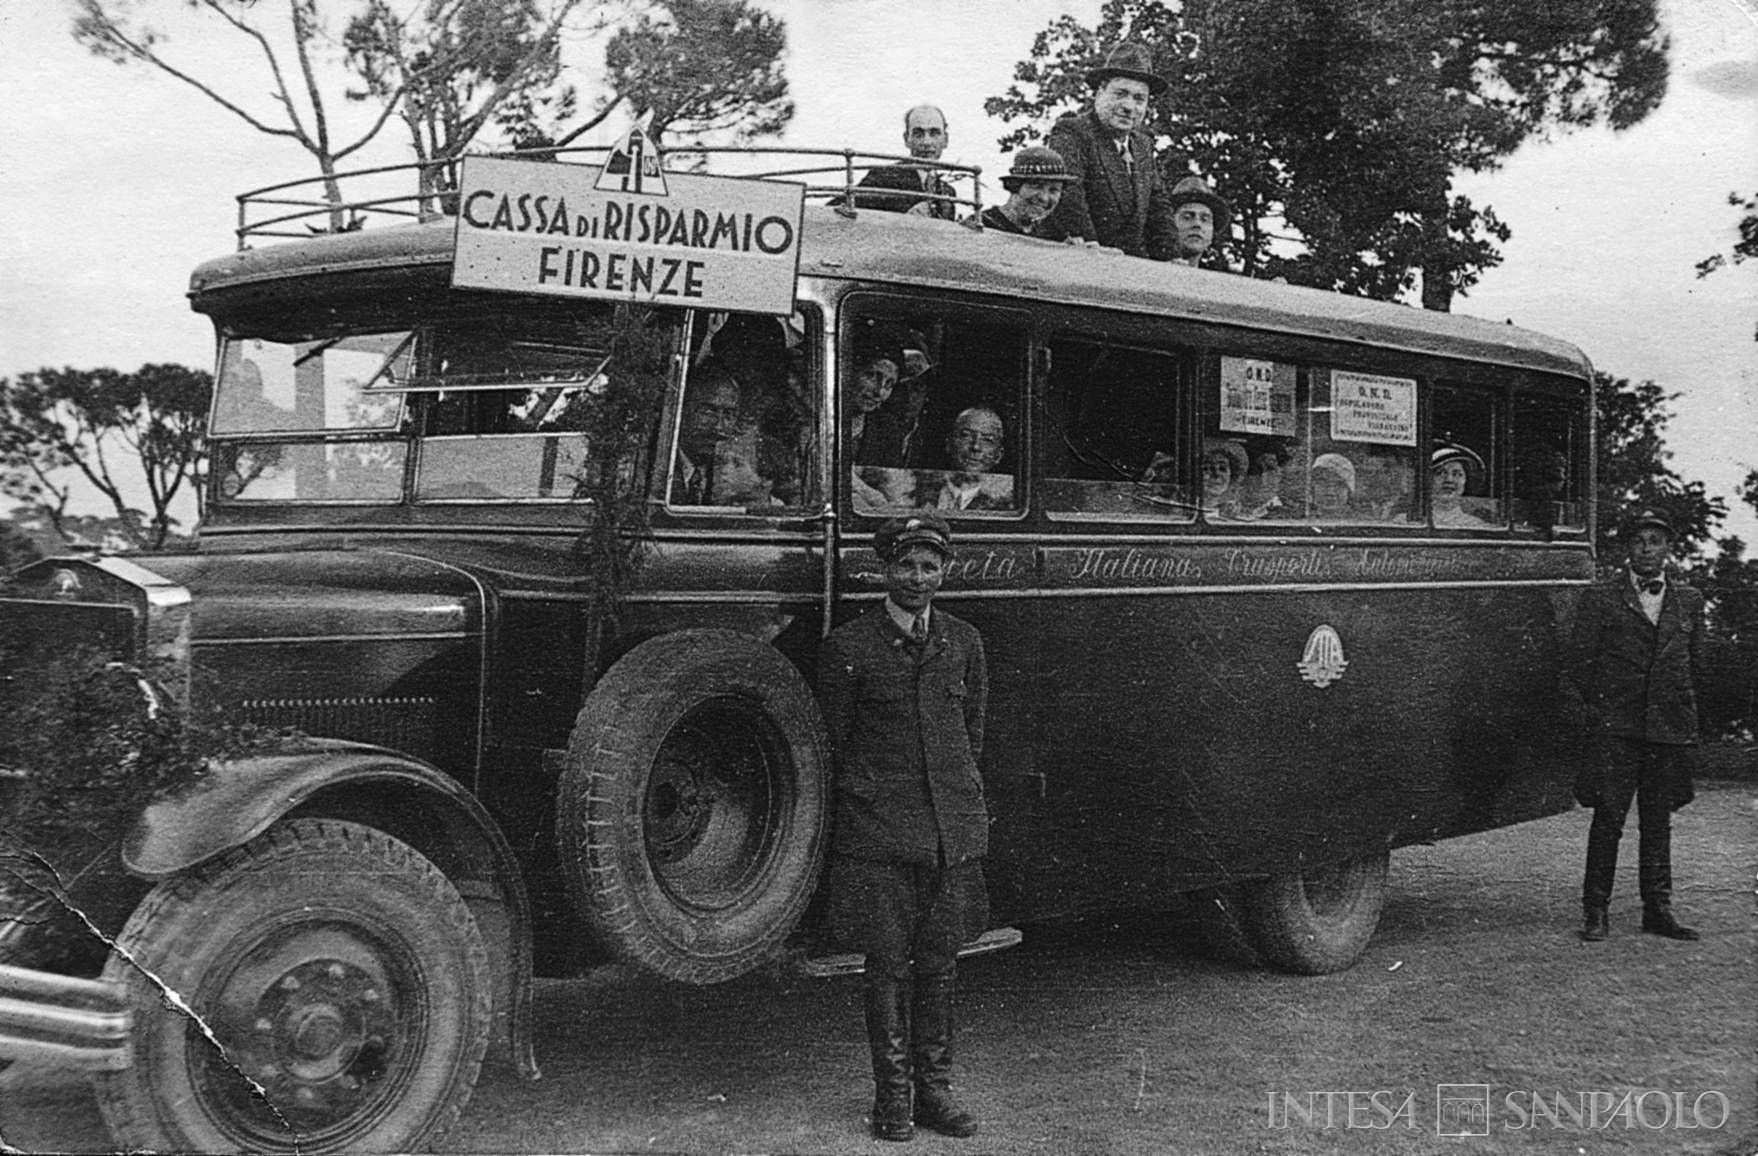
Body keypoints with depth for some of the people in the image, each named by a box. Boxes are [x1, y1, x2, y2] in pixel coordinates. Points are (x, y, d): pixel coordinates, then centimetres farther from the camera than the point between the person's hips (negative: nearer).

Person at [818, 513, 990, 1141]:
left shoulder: (964, 642, 9)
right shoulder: (848, 647, -3)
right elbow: (834, 743, 3)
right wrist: (867, 799, 3)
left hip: (953, 830, 3)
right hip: (877, 834, -3)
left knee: (938, 964, 8)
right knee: (888, 965, 1)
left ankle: (933, 1087, 19)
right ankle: (892, 1092, 12)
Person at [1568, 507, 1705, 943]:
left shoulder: (1688, 601, 12)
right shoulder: (1599, 599, 1)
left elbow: (1693, 662, 17)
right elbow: (1579, 662, 2)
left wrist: (1683, 710, 10)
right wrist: (1601, 711, 0)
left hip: (1671, 727, 3)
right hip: (1616, 727, -3)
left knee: (1659, 820, 8)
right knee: (1609, 816, -6)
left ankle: (1658, 910, 15)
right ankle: (1595, 910, 1)